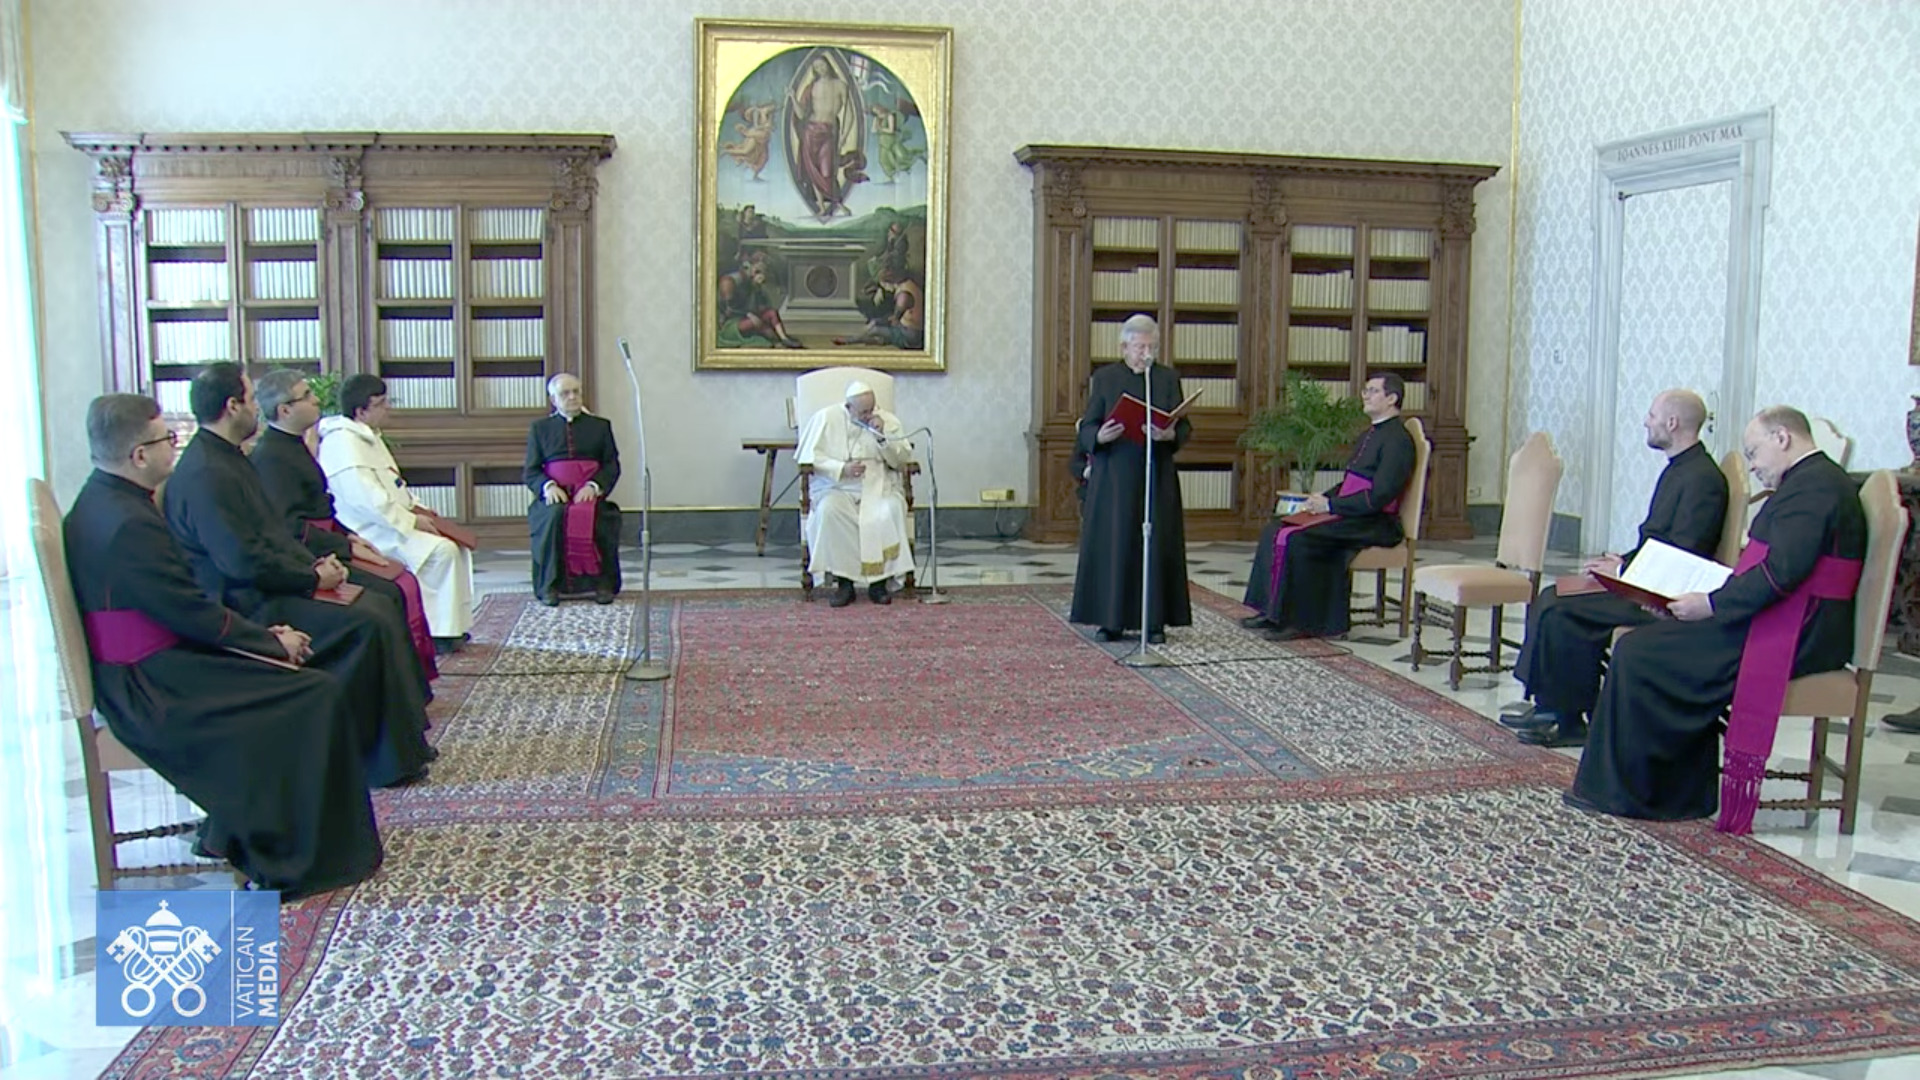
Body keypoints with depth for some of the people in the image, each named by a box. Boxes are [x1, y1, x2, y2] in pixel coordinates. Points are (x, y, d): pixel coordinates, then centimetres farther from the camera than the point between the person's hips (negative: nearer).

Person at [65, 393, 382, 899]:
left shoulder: (100, 502, 8)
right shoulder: (131, 525, -24)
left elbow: (178, 602, 11)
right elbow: (194, 613, -21)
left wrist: (260, 633, 7)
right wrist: (272, 641, -6)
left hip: (137, 672, 10)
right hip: (150, 688, -10)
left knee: (295, 676, 14)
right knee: (317, 696, -9)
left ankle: (236, 831, 20)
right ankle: (293, 859, 2)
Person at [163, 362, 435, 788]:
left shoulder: (228, 460, 14)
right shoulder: (205, 475, -19)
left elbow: (274, 534, 19)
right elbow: (244, 561, -24)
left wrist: (315, 563, 4)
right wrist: (313, 577, -14)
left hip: (269, 588, 11)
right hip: (249, 606, -11)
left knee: (379, 606, 3)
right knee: (369, 623, -20)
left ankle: (404, 738, 5)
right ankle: (389, 757, -10)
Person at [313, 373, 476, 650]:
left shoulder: (368, 436, 16)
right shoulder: (343, 444, -18)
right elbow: (367, 500, -26)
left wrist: (413, 507, 11)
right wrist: (411, 521, -20)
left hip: (391, 520, 11)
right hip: (372, 531, -11)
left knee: (457, 546, 2)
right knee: (441, 550, -24)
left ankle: (454, 625, 3)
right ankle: (440, 633, -17)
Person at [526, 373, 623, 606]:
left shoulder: (600, 426, 20)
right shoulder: (540, 428, 19)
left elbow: (612, 466, 10)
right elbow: (530, 471, 12)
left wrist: (593, 486, -10)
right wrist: (548, 486, -11)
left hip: (589, 494, 0)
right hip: (555, 495, 0)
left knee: (596, 516, -34)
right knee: (554, 516, -34)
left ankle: (603, 583, -23)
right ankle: (550, 585, -25)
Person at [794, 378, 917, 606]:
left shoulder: (888, 420, 7)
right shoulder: (825, 418, 3)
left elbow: (903, 461, 3)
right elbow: (809, 457, -2)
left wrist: (883, 436, -11)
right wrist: (842, 469, -16)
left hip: (879, 486, 1)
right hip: (836, 487, -1)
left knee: (891, 510, -32)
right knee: (829, 510, -34)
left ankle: (879, 581, -23)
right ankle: (844, 582, -26)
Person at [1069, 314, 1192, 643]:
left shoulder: (1168, 378, 8)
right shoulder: (1104, 378, 5)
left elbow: (1185, 426, 4)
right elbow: (1086, 427, 2)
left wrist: (1169, 435, -18)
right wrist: (1100, 436, -20)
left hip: (1156, 478, 1)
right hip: (1113, 478, -1)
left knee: (1156, 545, 1)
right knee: (1112, 545, -1)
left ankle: (1155, 621, 7)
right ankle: (1112, 619, 6)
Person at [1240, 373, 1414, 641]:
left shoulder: (1397, 439, -13)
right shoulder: (1371, 435, 20)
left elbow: (1378, 497, -20)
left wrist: (1330, 505, -17)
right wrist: (1322, 498, 4)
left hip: (1374, 524, -10)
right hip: (1350, 516, 10)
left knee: (1293, 538, -25)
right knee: (1276, 529, -1)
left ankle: (1301, 622, -16)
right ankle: (1272, 612, -1)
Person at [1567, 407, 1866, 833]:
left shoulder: (1813, 484, -13)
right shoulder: (1813, 481, 20)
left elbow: (1782, 573, -25)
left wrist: (1712, 605, -17)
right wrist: (1700, 595, 11)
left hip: (1793, 637, -11)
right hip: (1788, 628, 11)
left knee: (1638, 654, -12)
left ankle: (1622, 791, -3)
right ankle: (1681, 793, 7)